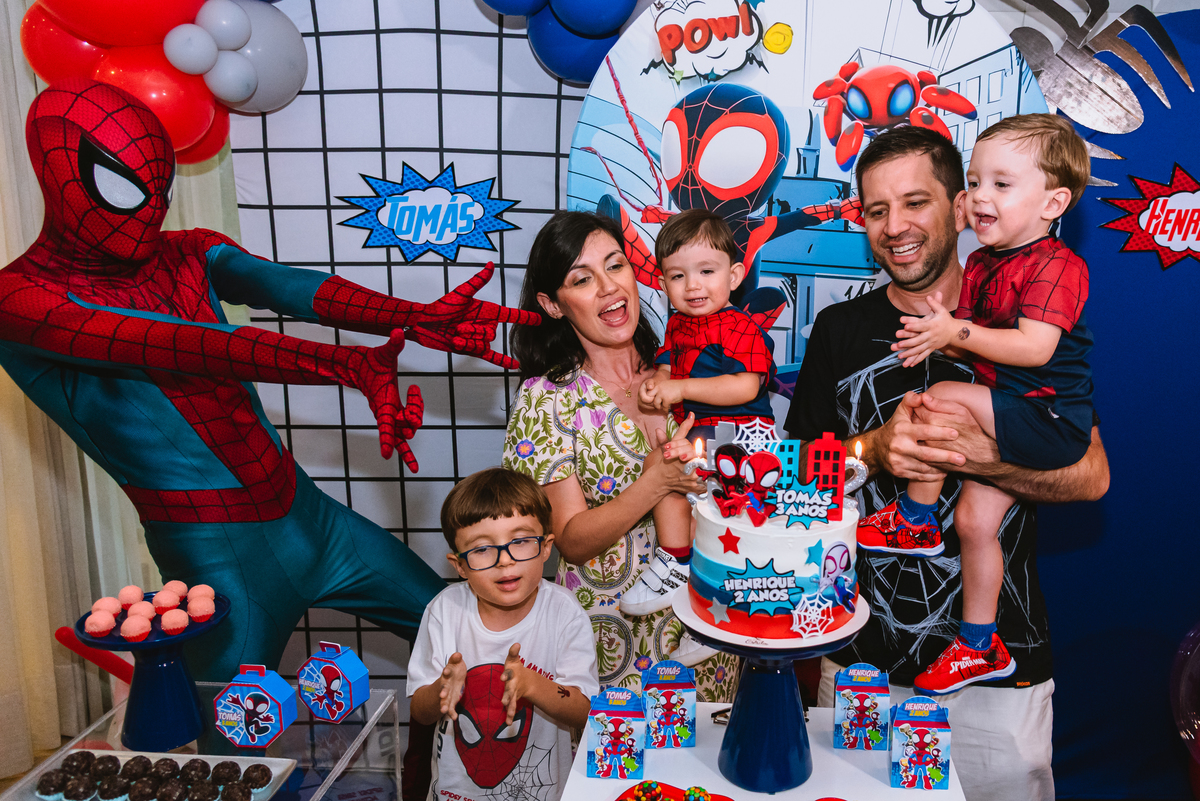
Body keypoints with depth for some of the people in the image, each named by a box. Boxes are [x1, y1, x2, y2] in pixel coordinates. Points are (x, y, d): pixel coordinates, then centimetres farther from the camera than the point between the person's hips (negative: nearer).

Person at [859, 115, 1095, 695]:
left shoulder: (1056, 266, -15)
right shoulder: (981, 265, 11)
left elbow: (1034, 347, -27)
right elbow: (976, 344, 11)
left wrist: (957, 331, -28)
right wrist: (939, 337, -11)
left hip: (1047, 418, -9)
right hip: (1008, 416, 9)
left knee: (941, 399, -24)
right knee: (973, 518, 7)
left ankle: (913, 520, -3)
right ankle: (980, 646, 22)